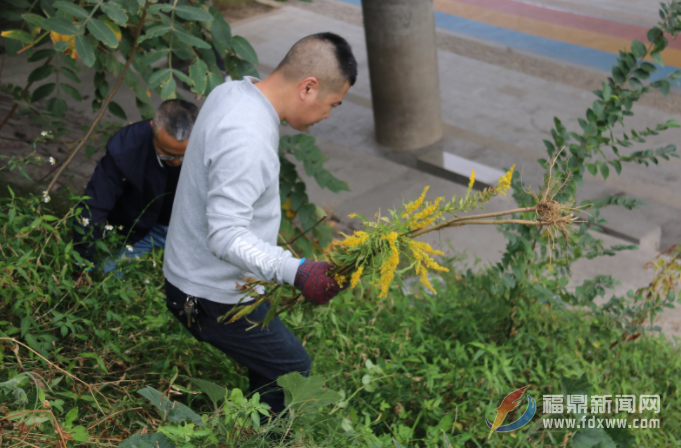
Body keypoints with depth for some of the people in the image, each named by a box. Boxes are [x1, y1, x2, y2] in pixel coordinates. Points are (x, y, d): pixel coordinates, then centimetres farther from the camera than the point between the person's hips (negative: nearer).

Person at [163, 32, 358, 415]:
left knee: (269, 370, 20)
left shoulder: (233, 91, 1)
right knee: (294, 373, 3)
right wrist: (296, 272, -47)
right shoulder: (247, 140, -32)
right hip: (214, 300, -10)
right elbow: (226, 237, -38)